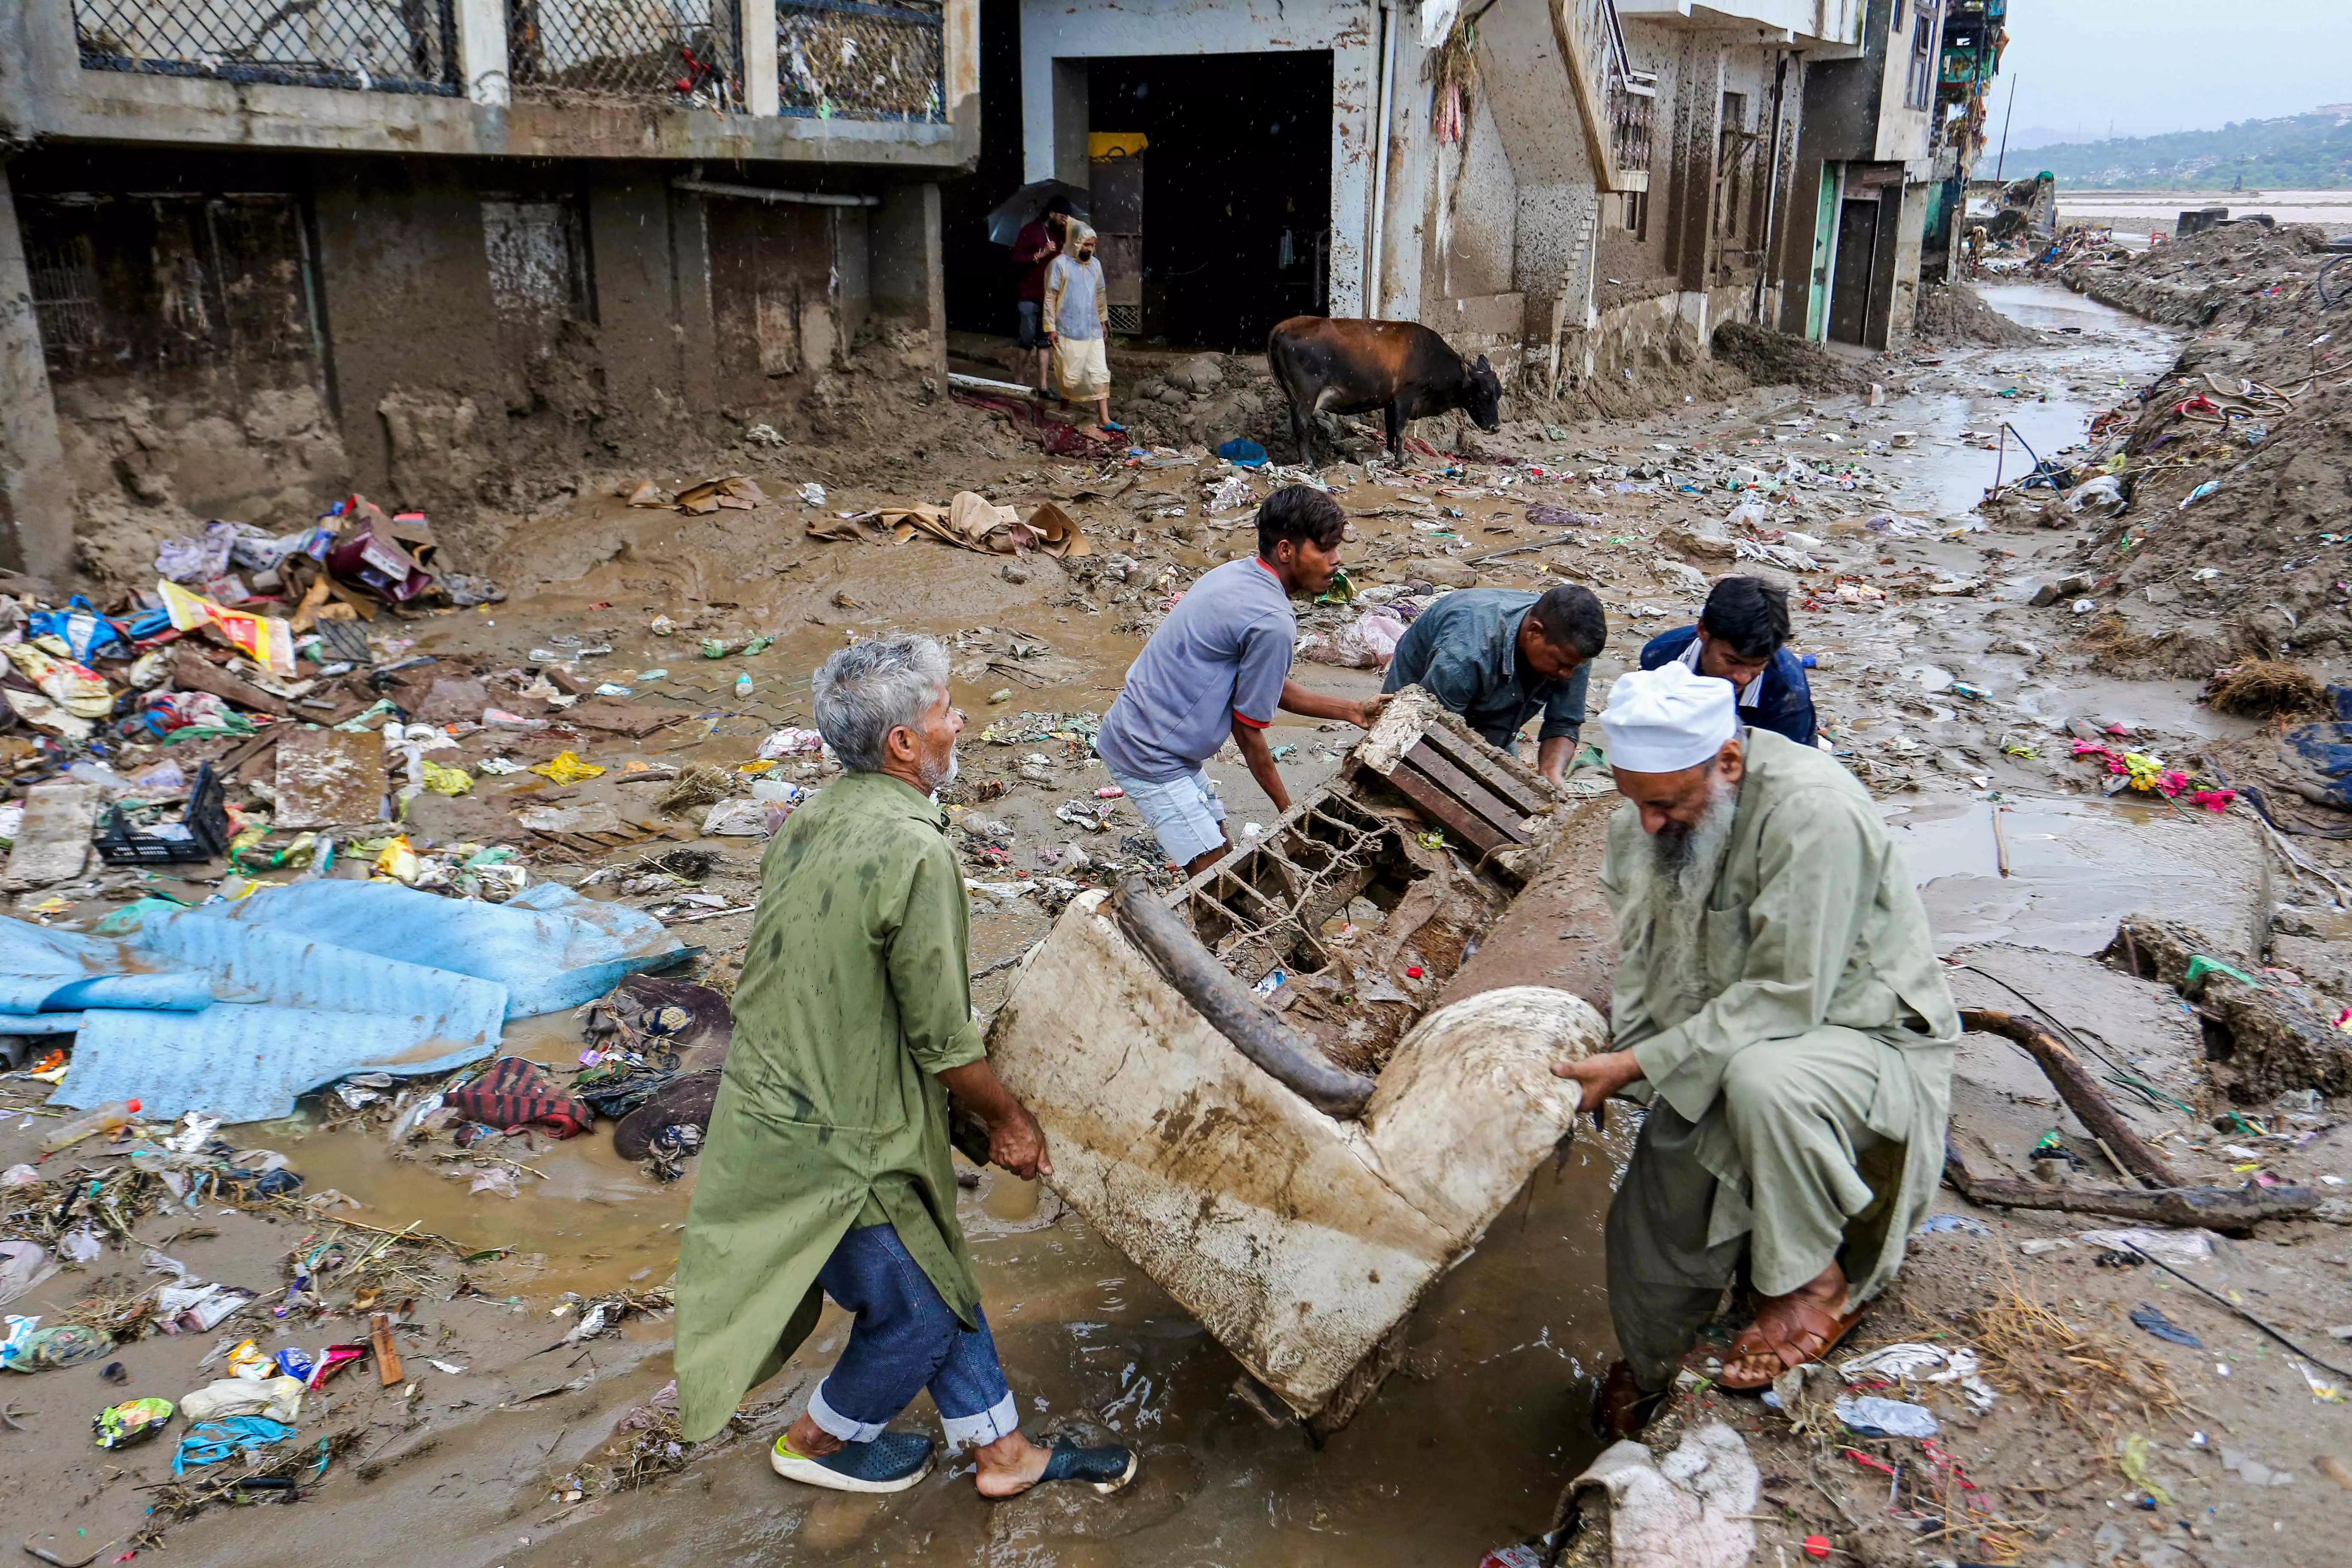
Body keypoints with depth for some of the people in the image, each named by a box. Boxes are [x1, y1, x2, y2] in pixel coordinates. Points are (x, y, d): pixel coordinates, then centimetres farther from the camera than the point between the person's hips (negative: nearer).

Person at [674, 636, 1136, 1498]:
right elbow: (943, 1042, -20)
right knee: (916, 1315, 15)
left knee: (941, 1274, 21)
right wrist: (1009, 1117, -1)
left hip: (775, 1098, 9)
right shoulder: (915, 852, -26)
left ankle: (1004, 1450, 37)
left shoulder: (813, 820, 2)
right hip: (831, 1147, -9)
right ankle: (818, 1441, 40)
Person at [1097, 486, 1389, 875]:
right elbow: (1247, 729, -14)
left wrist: (1352, 710, 14)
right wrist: (1288, 809, -1)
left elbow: (1264, 686, 15)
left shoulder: (1235, 575, 6)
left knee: (1222, 854, 16)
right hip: (1152, 756, -10)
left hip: (1137, 735, 10)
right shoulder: (1273, 622, -23)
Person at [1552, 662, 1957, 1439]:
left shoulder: (1813, 811, -30)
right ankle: (1648, 1370, 32)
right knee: (1651, 1225, 0)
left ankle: (1816, 1286, -13)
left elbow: (1787, 998, -31)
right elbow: (1642, 960, 5)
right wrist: (1607, 1055, -11)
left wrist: (1639, 1066, -30)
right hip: (1728, 1043, 7)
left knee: (1762, 1077, -39)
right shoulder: (1647, 815, -7)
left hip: (1862, 1034, -6)